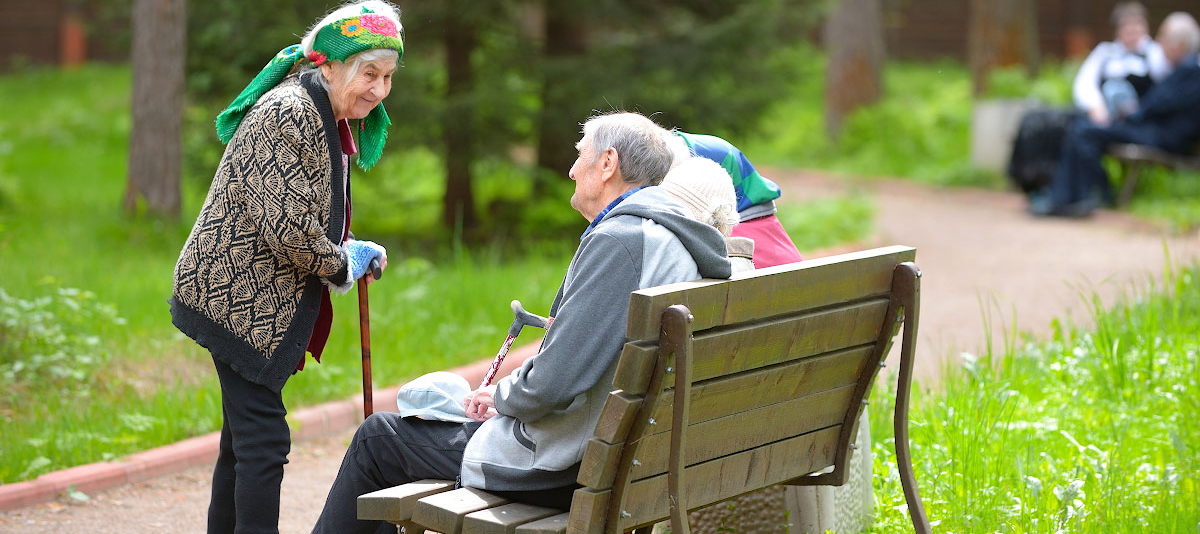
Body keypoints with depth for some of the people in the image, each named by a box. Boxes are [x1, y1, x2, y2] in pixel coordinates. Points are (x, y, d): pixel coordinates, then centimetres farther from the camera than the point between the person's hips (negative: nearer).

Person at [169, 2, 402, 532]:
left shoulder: (330, 120, 13)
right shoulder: (287, 114, -20)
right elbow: (287, 227, -25)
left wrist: (354, 252, 8)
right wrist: (342, 264, -9)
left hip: (259, 303, 10)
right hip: (238, 296, -10)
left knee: (244, 439, 17)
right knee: (263, 441, -11)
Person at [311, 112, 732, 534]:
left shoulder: (617, 241, -23)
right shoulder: (671, 238, 8)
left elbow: (552, 384, -28)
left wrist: (501, 395, -7)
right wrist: (510, 395, 10)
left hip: (563, 467, -10)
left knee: (377, 436, 9)